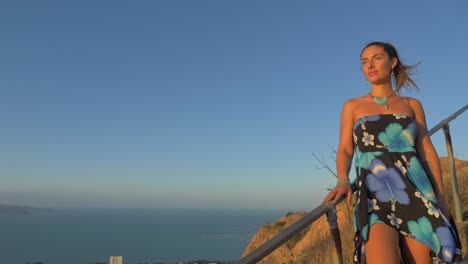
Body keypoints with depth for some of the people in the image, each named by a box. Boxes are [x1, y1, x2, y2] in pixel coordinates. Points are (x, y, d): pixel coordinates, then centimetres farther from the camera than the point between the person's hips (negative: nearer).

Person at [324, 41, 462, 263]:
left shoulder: (412, 105, 15)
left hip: (416, 193, 2)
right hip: (375, 194, -1)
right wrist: (342, 182, -14)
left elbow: (428, 152, 12)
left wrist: (440, 199, 4)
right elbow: (345, 150, 6)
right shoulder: (352, 106, 13)